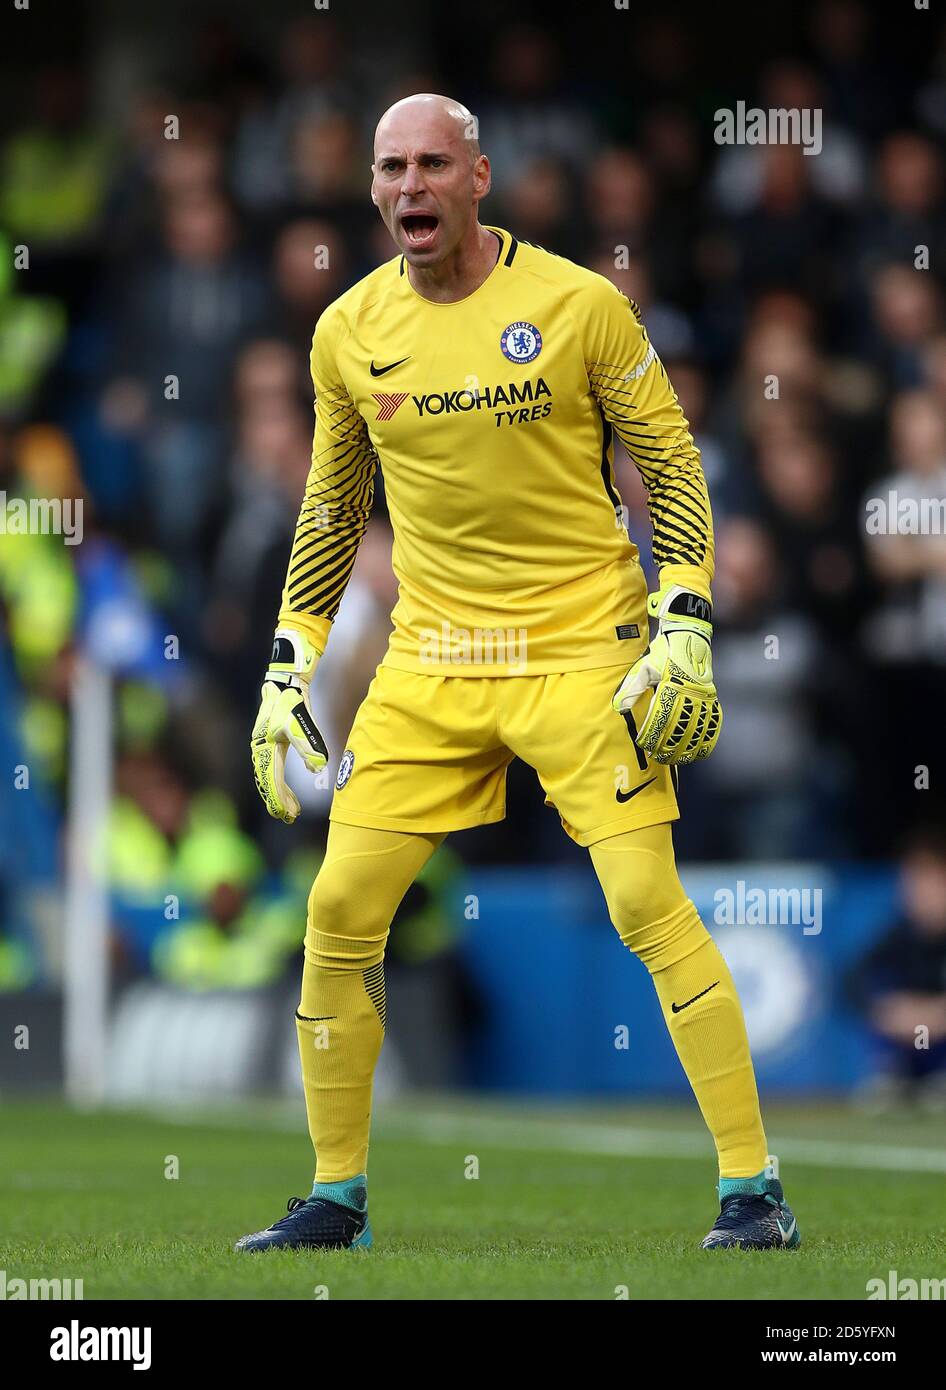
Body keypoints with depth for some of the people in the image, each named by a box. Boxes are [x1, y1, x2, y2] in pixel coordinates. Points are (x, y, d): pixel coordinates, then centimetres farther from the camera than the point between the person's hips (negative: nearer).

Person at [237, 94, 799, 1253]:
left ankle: (752, 1190, -4)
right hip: (428, 662, 4)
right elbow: (330, 512, 15)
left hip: (585, 653, -4)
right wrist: (288, 673, 10)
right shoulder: (349, 331, 4)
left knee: (648, 905, -12)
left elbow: (671, 465, -1)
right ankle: (335, 1199, 13)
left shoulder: (578, 304, -7)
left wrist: (685, 628, -10)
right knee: (340, 909, -2)